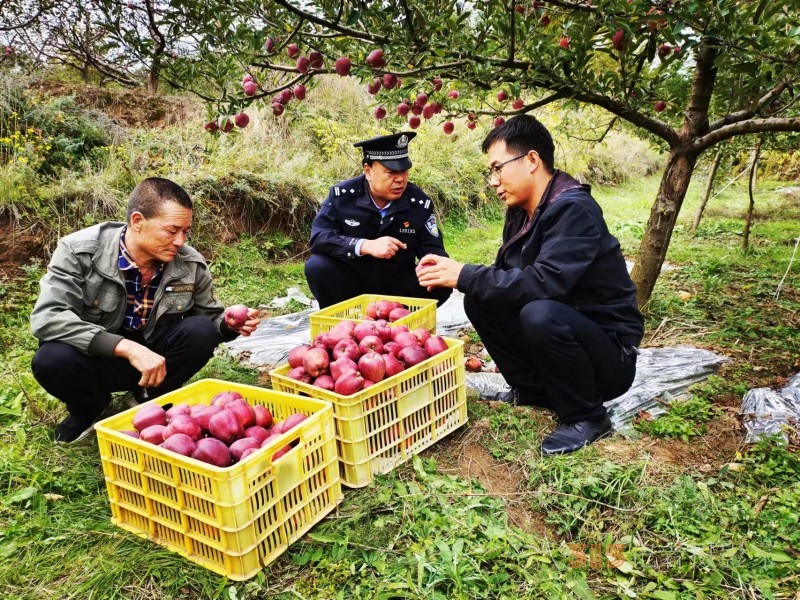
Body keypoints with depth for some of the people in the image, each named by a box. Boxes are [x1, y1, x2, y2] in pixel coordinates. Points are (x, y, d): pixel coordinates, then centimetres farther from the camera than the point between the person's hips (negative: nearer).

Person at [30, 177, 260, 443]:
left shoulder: (191, 264, -12)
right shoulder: (80, 251, -20)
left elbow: (210, 317, 2)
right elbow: (46, 317, -30)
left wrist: (230, 325, -23)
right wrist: (127, 348, -40)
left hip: (155, 359, 2)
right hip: (98, 358, -2)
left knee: (201, 331, -25)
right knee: (52, 360, -33)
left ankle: (152, 402, 3)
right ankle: (88, 408, 4)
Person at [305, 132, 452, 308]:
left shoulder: (420, 202, -8)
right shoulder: (342, 195, -12)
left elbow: (432, 249, -6)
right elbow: (318, 237, -22)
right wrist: (366, 246, -36)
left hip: (398, 285, 1)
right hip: (352, 281, -1)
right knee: (317, 267, -28)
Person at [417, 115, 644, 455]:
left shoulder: (574, 210, -23)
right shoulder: (521, 211, 3)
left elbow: (543, 282, -34)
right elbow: (507, 273, 5)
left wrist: (465, 275, -26)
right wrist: (451, 275, -11)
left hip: (611, 354, -7)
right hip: (561, 323, 8)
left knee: (539, 314, -35)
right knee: (479, 299, -4)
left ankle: (586, 417, -10)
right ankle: (533, 389, 9)